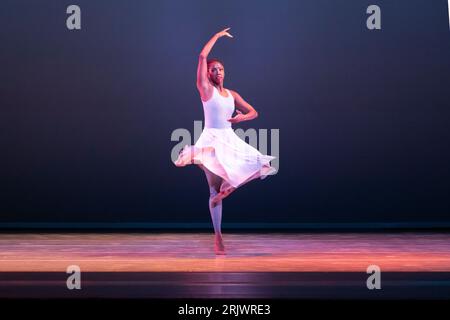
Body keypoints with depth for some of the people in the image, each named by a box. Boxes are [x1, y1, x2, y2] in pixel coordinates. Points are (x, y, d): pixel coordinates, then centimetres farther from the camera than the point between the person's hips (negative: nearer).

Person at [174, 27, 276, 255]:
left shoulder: (232, 95, 14)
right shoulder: (205, 89, 0)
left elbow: (253, 112, 17)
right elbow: (202, 57, -8)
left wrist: (241, 118, -8)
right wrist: (217, 36, 1)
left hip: (230, 140, 5)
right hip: (212, 140, -5)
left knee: (258, 165, -9)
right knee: (215, 189, -16)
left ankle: (226, 188, 6)